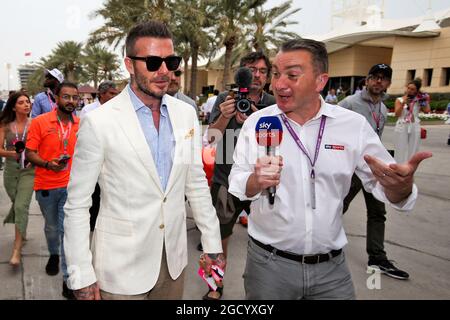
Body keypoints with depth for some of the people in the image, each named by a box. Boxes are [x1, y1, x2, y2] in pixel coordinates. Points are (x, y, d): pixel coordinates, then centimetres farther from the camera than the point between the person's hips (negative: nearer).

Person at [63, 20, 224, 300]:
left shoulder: (186, 114, -2)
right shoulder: (99, 122, -15)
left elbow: (196, 183, 5)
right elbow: (77, 205, -10)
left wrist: (212, 242, 6)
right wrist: (82, 276, -10)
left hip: (174, 258, 4)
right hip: (121, 267, -4)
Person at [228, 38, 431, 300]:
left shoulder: (354, 125, -6)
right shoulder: (257, 122, -6)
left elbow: (383, 183, -2)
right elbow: (236, 182, -4)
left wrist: (402, 186, -25)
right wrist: (256, 180, -25)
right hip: (269, 262, 0)